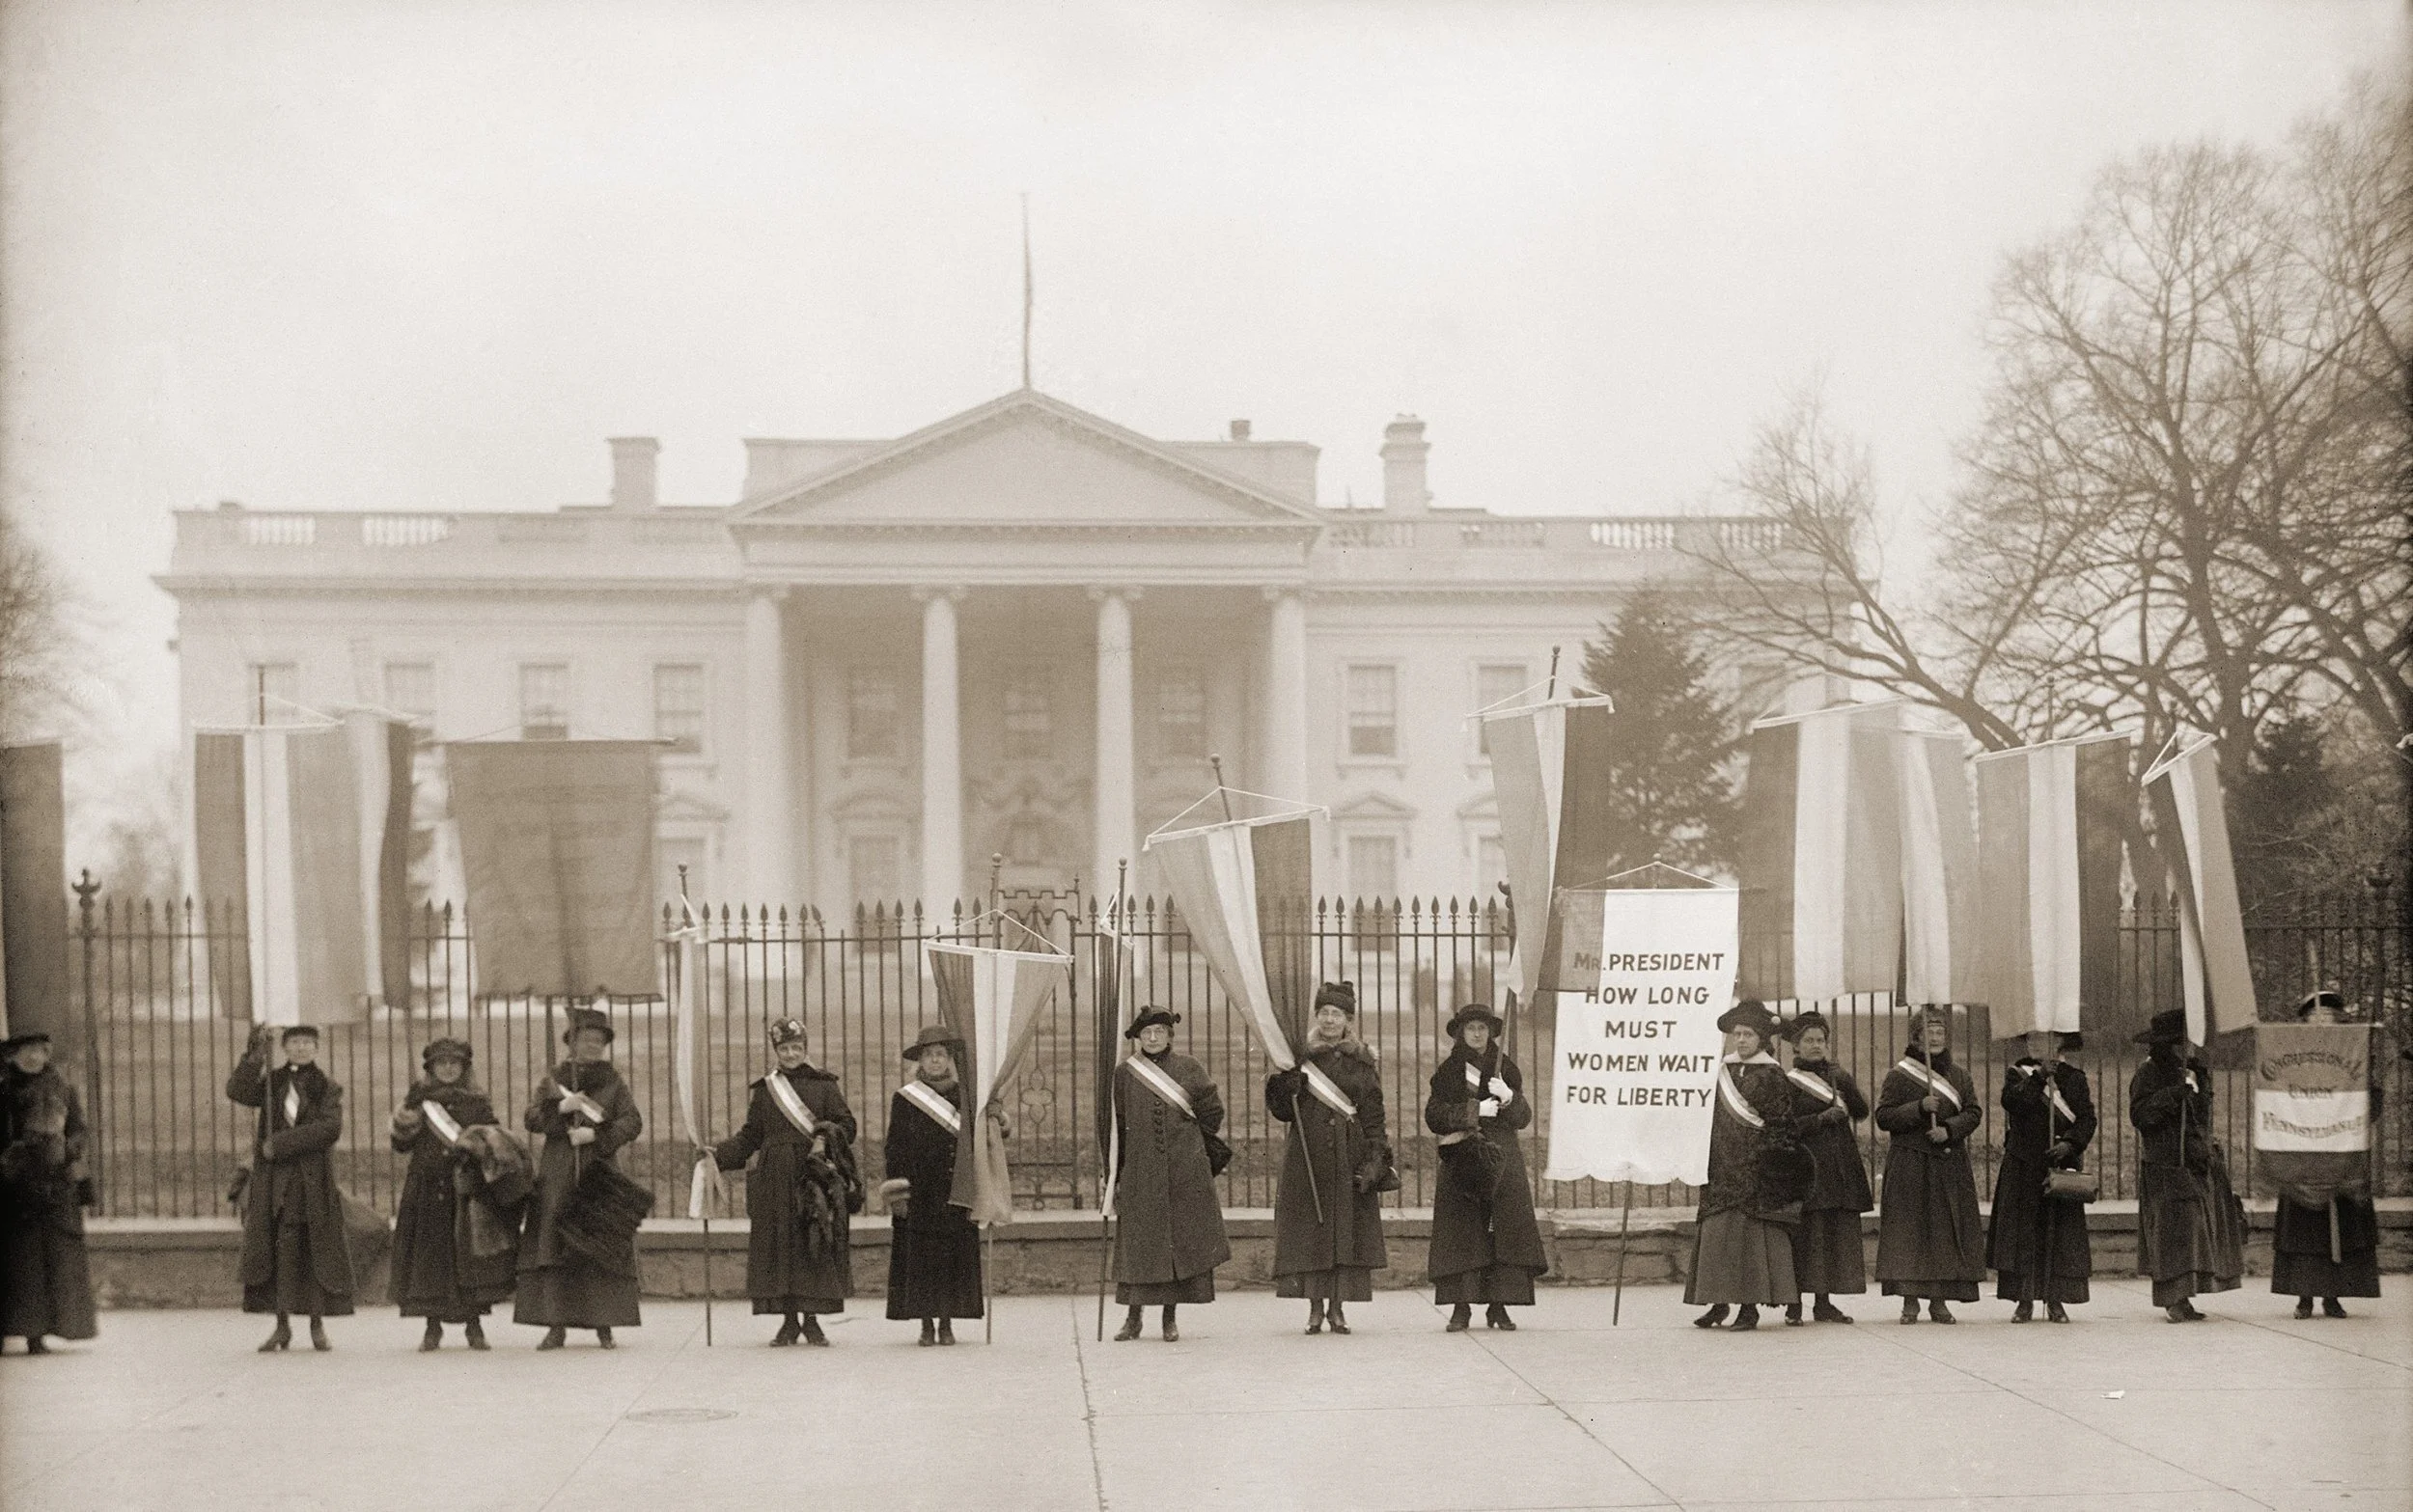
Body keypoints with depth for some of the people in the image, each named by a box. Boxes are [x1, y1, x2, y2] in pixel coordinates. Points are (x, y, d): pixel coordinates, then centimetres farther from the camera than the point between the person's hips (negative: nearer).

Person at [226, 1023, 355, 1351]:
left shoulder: (327, 1090, 5)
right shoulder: (271, 1084, 11)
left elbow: (330, 1128, -11)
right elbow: (237, 1091, -9)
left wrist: (281, 1143, -16)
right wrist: (256, 1051, -16)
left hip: (314, 1184, -1)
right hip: (273, 1180, 1)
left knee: (316, 1251, 0)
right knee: (278, 1251, -2)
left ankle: (317, 1326, 7)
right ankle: (282, 1324, 5)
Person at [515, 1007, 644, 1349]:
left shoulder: (613, 1082, 8)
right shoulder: (553, 1079, 11)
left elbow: (633, 1121, -2)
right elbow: (530, 1118, 1)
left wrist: (595, 1134, -14)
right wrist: (561, 1107, -15)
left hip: (600, 1174, -1)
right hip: (558, 1176, 1)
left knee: (603, 1252, -5)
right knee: (555, 1249, -5)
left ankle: (604, 1325, 0)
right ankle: (556, 1326, -3)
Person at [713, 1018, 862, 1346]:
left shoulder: (825, 1085, 5)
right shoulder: (762, 1090, 12)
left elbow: (846, 1125, 2)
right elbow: (750, 1136, 12)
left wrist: (826, 1137, -16)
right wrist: (718, 1155, 0)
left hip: (814, 1177, -2)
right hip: (775, 1180, 2)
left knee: (815, 1247, -3)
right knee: (779, 1246, 0)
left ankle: (811, 1319, 6)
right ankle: (788, 1321, 7)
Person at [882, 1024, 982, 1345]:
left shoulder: (964, 1095, 8)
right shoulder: (904, 1099, 2)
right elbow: (895, 1149, 1)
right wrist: (897, 1192, -7)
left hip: (955, 1194, 2)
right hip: (919, 1195, -2)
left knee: (956, 1256, 1)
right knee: (921, 1258, -2)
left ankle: (947, 1324, 9)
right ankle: (927, 1325, 4)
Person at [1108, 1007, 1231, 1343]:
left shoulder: (1188, 1069, 4)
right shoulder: (1125, 1074, 6)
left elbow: (1213, 1111, 9)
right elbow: (1117, 1126, 7)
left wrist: (1184, 1138, 8)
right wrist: (1115, 1172, 3)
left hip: (1184, 1172, 0)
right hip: (1140, 1172, 0)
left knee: (1180, 1238, 0)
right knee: (1137, 1241, -2)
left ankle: (1170, 1317, 7)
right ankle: (1133, 1317, 3)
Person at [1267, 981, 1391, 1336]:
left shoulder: (1361, 1063, 7)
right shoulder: (1300, 1056, 5)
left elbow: (1373, 1117, 4)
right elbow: (1282, 1111, 4)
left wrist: (1375, 1159, -6)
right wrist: (1284, 1086, -16)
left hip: (1350, 1157, 1)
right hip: (1307, 1157, -1)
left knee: (1347, 1227, -1)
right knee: (1310, 1229, -3)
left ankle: (1338, 1307, 5)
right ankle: (1315, 1307, 3)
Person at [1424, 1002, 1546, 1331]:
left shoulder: (1505, 1069, 10)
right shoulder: (1447, 1072, 7)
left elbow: (1524, 1117, 6)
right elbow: (1434, 1116, -3)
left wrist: (1508, 1098, -14)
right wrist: (1473, 1111, -13)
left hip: (1502, 1162, 1)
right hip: (1461, 1164, -1)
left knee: (1505, 1232, -5)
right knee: (1462, 1234, -7)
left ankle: (1499, 1307, 0)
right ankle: (1461, 1308, -6)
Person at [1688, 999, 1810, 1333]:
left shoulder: (1772, 1075, -2)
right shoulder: (1722, 1071, 12)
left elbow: (1783, 1124, -4)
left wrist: (1774, 1161, -12)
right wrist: (1707, 1161, 11)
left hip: (1756, 1169, -5)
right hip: (1722, 1167, 5)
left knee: (1752, 1233, -6)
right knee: (1717, 1231, 2)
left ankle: (1750, 1305, -2)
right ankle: (1719, 1302, 8)